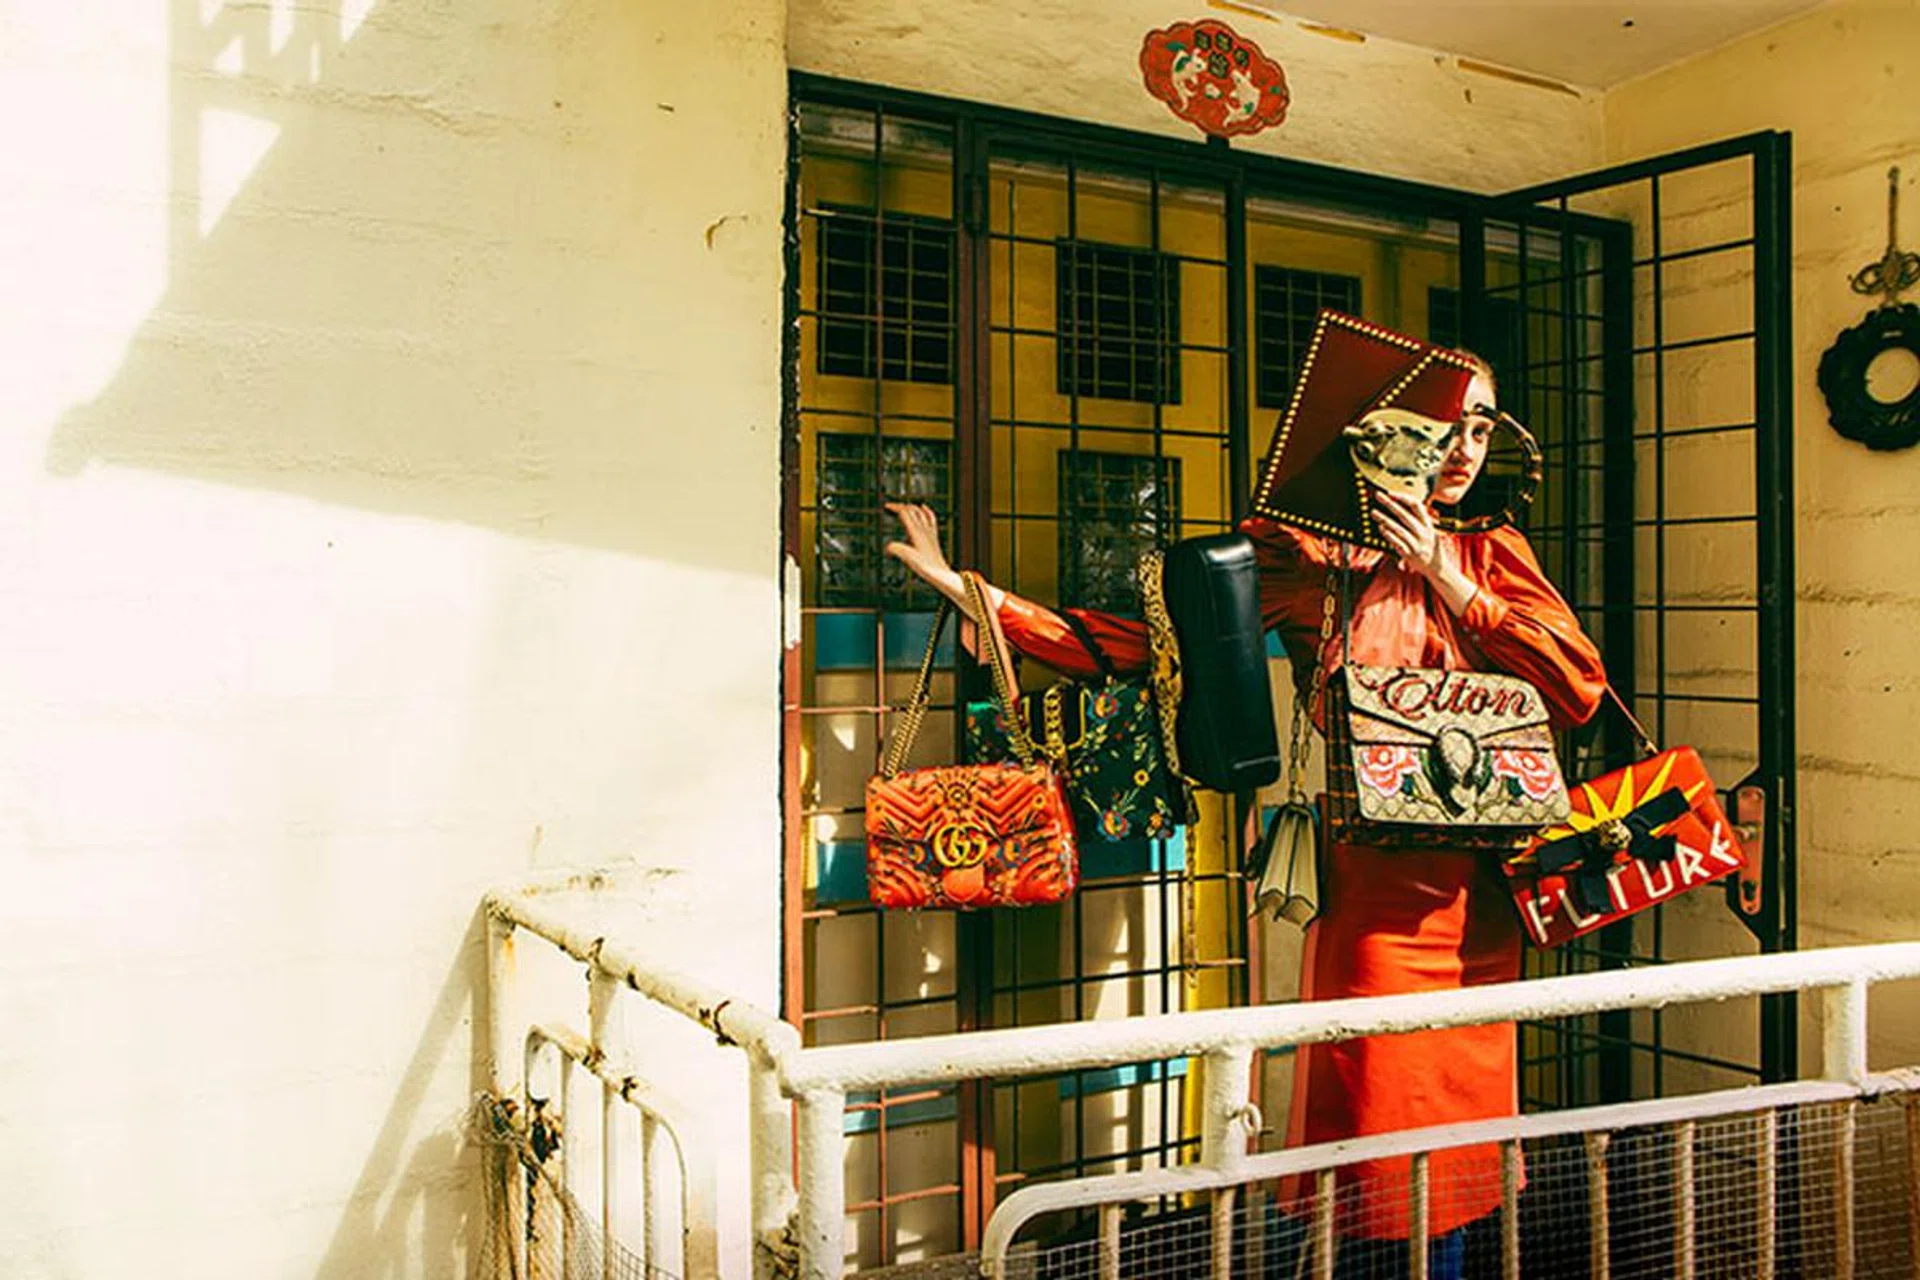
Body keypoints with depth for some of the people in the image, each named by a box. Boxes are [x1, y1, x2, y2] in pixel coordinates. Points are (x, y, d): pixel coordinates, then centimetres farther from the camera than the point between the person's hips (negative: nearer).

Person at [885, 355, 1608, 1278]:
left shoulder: (1489, 553, 11)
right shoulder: (1302, 554, 1)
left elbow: (1579, 689, 1)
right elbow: (1148, 642, -1)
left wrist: (1449, 581, -6)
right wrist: (970, 591, -8)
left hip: (1477, 903, 4)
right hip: (1373, 901, -4)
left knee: (1451, 1183, 11)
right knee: (1379, 1196, 1)